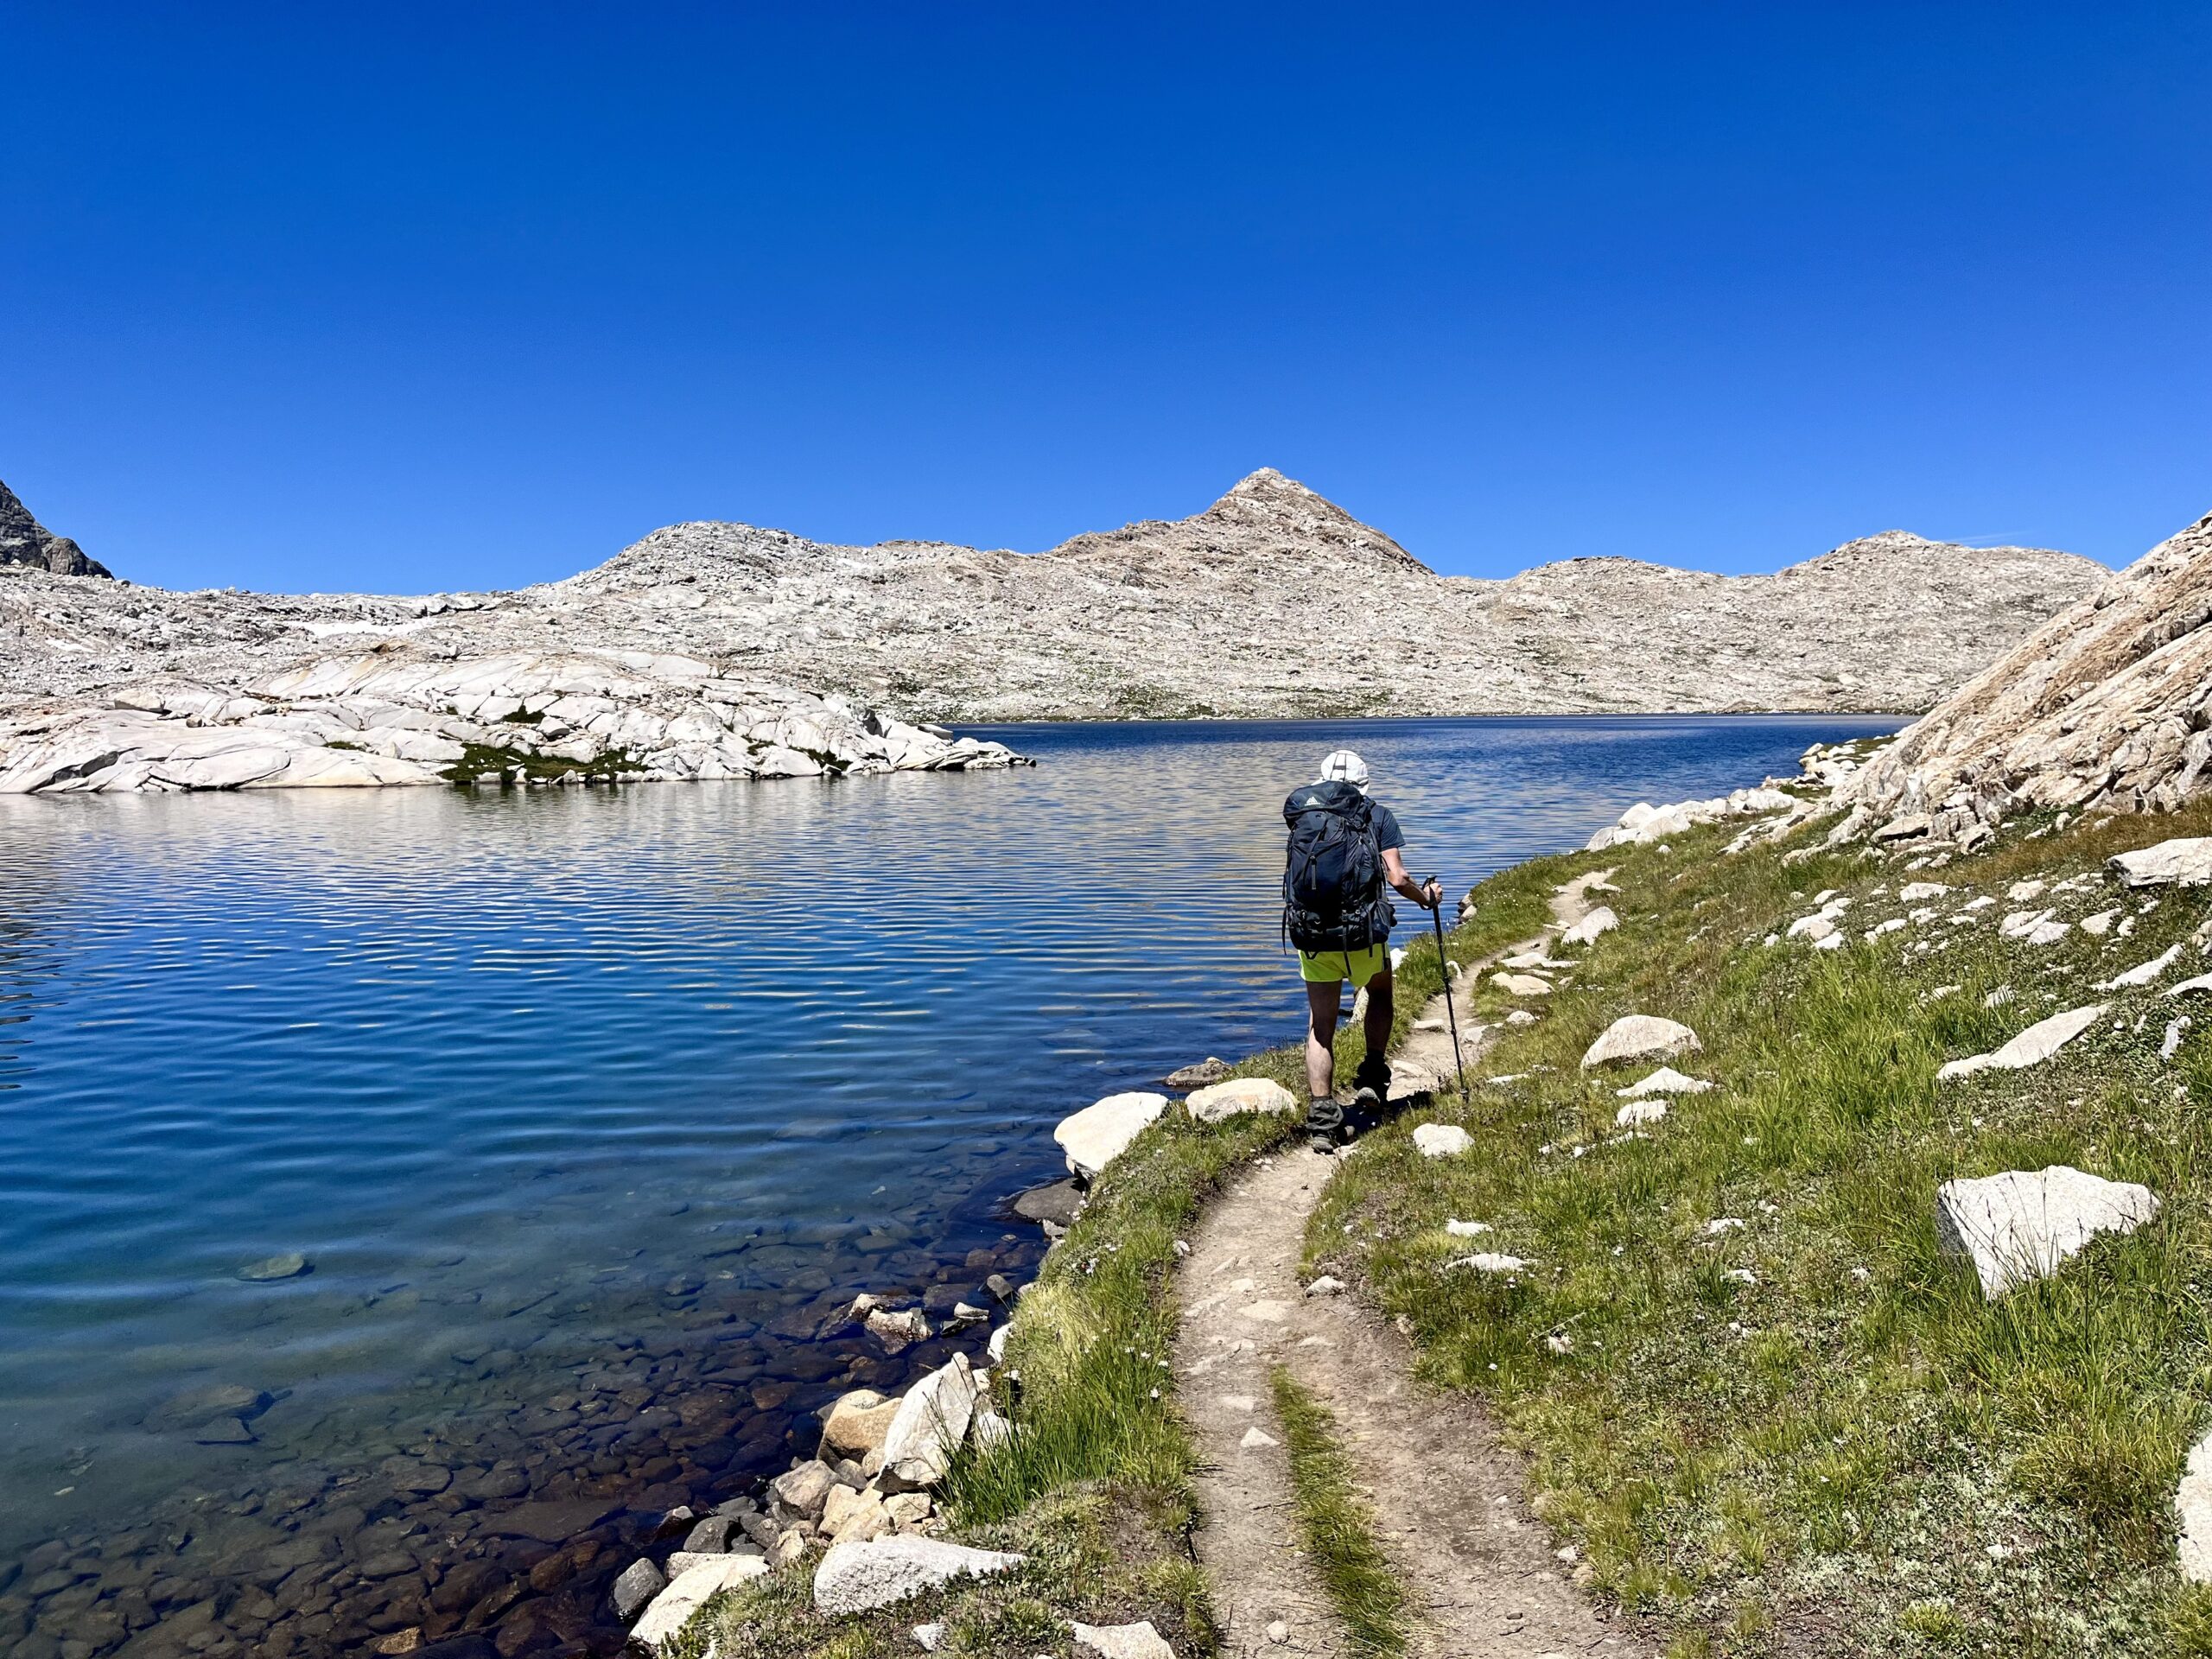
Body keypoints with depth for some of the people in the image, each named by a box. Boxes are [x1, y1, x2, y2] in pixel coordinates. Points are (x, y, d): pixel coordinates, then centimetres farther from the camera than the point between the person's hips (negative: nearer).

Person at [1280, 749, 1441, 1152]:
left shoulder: (1302, 816, 8)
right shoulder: (1378, 816, 1)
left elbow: (1289, 871, 10)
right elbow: (1397, 878, -7)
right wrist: (1426, 898, 10)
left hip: (1311, 935, 2)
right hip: (1363, 935, -1)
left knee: (1320, 1025, 13)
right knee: (1380, 993, 29)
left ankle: (1321, 1117, 7)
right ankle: (1372, 1079, 22)